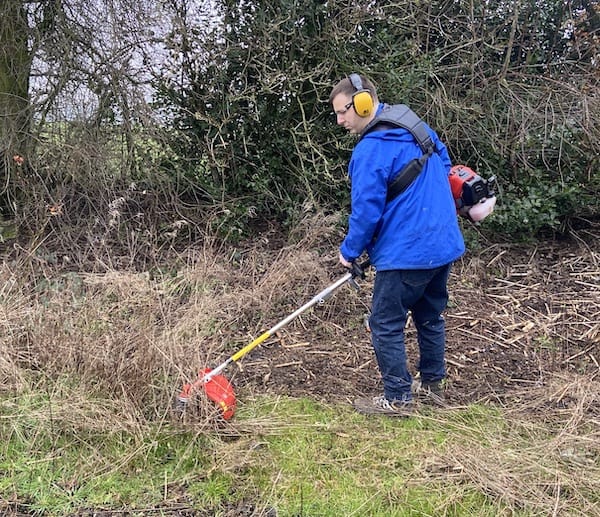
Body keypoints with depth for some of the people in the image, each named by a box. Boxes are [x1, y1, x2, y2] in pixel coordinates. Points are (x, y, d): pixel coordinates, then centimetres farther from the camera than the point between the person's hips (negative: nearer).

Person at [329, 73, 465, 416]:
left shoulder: (371, 149, -18)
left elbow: (367, 210, -18)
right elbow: (445, 163, 23)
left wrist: (350, 251, -3)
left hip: (407, 253, -9)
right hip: (444, 243, 9)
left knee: (386, 325, 4)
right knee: (430, 316, 21)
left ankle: (398, 398, 12)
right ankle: (434, 383, 35)